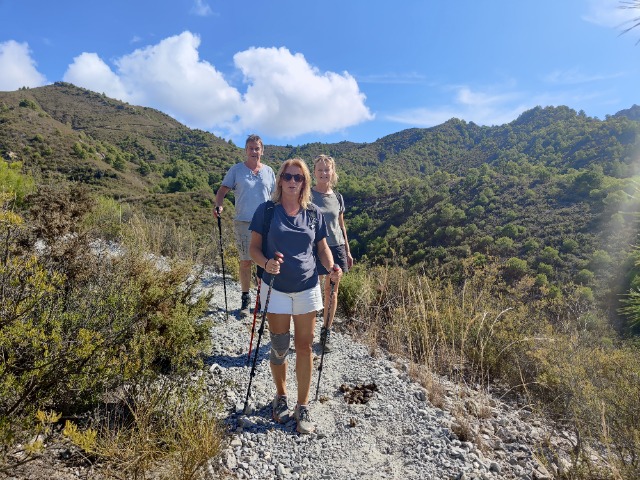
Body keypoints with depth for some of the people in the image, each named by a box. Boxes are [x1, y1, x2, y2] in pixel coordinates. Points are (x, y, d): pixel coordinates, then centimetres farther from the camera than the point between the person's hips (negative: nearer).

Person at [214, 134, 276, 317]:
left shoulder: (268, 171, 10)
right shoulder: (236, 170, 3)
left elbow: (274, 197, 15)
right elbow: (222, 190, 1)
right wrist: (218, 205, -19)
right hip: (243, 222, -2)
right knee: (246, 261, 1)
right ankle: (245, 299, 14)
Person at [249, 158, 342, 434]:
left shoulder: (313, 214, 2)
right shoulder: (267, 210, -5)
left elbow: (322, 247, 7)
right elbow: (254, 248, -5)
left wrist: (331, 268, -12)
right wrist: (266, 263, -26)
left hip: (307, 288, 2)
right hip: (276, 289, -1)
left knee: (305, 347, 6)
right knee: (279, 347, 9)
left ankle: (303, 407, 22)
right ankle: (281, 397, 35)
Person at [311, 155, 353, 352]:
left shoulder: (338, 197, 7)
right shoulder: (309, 195, -5)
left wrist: (348, 251, 16)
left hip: (336, 248, 4)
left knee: (332, 291, 9)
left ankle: (326, 333, 25)